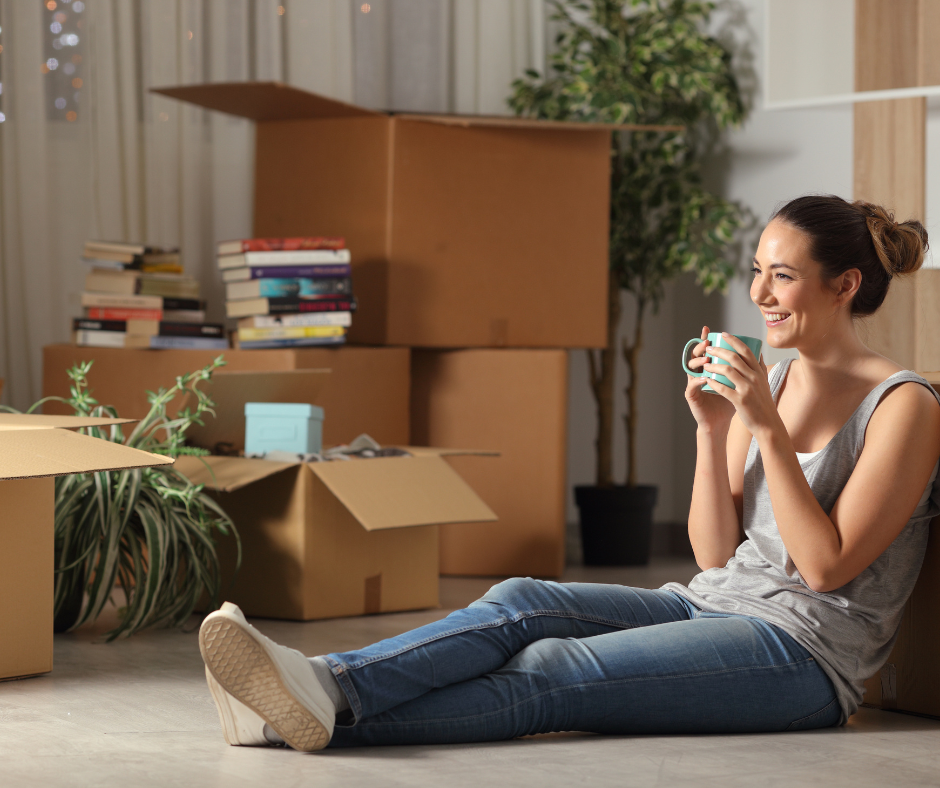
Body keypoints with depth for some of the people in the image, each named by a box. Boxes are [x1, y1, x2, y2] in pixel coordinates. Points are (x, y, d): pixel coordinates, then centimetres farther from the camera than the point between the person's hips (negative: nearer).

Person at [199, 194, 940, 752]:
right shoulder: (770, 380, 15)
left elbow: (827, 566, -14)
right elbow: (717, 552, 10)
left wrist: (768, 428, -18)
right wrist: (712, 428, -4)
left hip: (807, 649, -7)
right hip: (712, 605, 7)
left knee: (551, 674, -28)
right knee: (521, 603, -21)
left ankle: (328, 713, -44)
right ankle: (322, 685, -40)